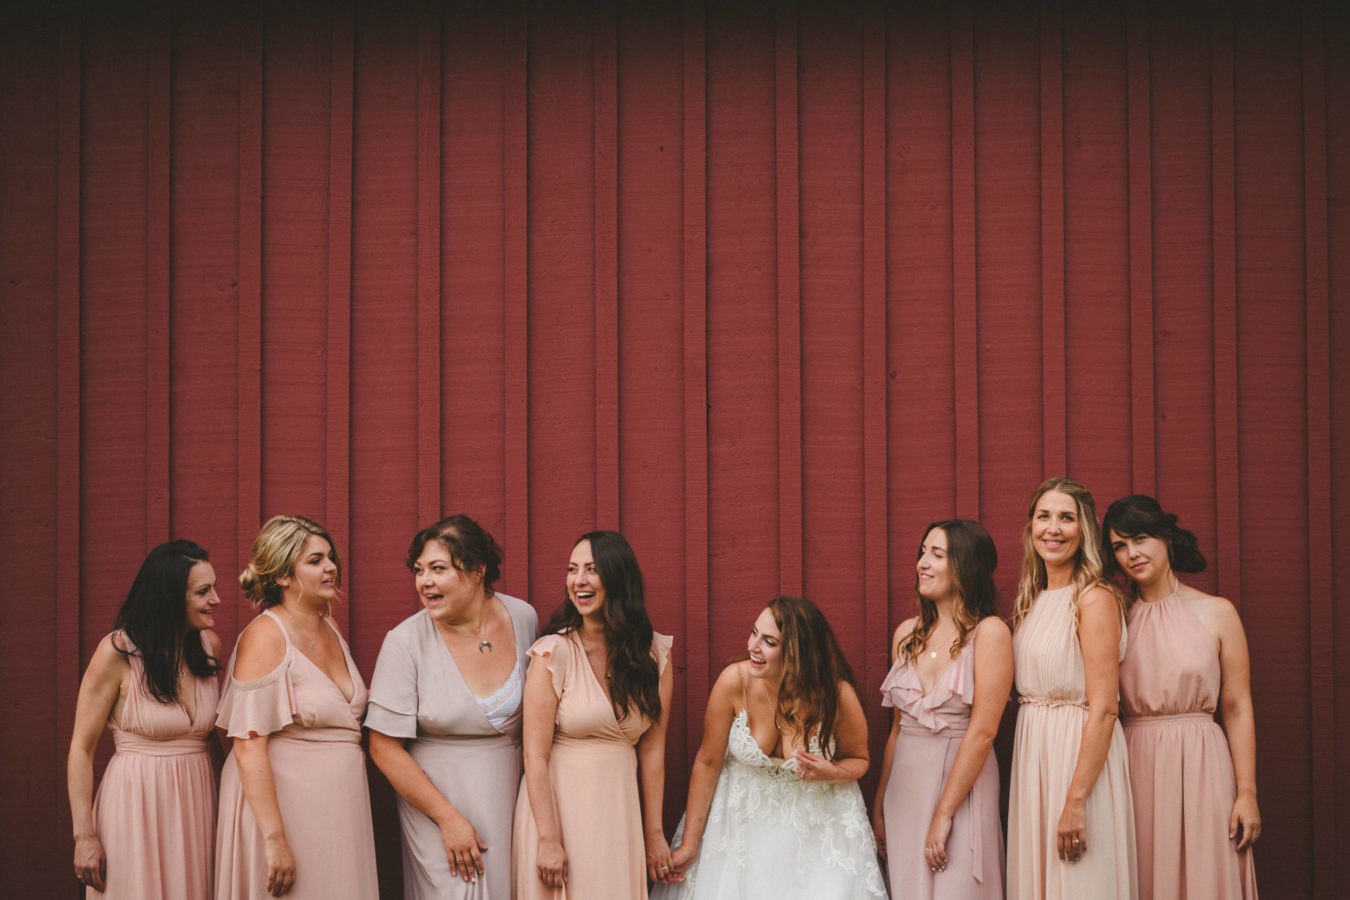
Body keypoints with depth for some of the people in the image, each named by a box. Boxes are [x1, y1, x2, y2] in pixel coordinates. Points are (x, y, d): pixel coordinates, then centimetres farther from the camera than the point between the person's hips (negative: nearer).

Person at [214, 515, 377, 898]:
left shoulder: (330, 631, 10)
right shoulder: (265, 636, -13)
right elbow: (248, 746, -19)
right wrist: (274, 839, -24)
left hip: (337, 806, 8)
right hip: (282, 805, -8)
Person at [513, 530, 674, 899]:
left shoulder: (655, 654, 1)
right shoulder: (553, 653, -10)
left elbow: (652, 748, 3)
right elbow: (535, 756, -12)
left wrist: (654, 833, 4)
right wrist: (548, 839, -16)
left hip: (619, 809, 3)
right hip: (557, 804, -3)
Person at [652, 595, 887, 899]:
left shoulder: (837, 695, -21)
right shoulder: (735, 681, -21)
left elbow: (858, 758, 0)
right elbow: (708, 762, -9)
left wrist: (831, 773, -25)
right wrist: (689, 845, -5)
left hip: (818, 823, 0)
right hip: (742, 815, 1)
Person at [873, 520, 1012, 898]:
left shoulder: (989, 632, -9)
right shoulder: (907, 633, 9)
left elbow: (982, 731, -14)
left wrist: (944, 814, -16)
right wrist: (879, 806, 12)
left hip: (963, 785, -6)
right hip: (905, 787, 6)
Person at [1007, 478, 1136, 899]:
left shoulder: (1095, 599, -12)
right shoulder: (1031, 599, 12)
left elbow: (1103, 710, -17)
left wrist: (1076, 801, -21)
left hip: (1081, 757, -7)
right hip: (1031, 754, 7)